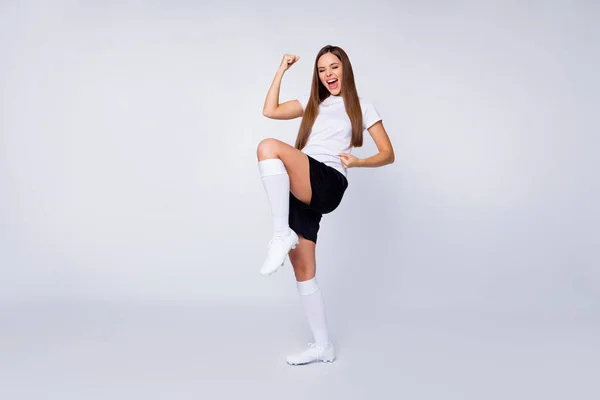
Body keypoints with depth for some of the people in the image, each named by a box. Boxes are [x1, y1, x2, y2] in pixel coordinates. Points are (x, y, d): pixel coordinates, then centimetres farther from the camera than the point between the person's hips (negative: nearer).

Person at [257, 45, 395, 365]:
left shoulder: (362, 107, 13)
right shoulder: (312, 102, 27)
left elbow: (388, 154, 7)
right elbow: (270, 111, 19)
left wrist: (357, 161, -12)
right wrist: (282, 70, 20)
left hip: (326, 185, -5)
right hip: (298, 189, 5)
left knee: (269, 146, -30)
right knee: (303, 270, 2)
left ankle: (281, 235, -28)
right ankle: (322, 346, 12)